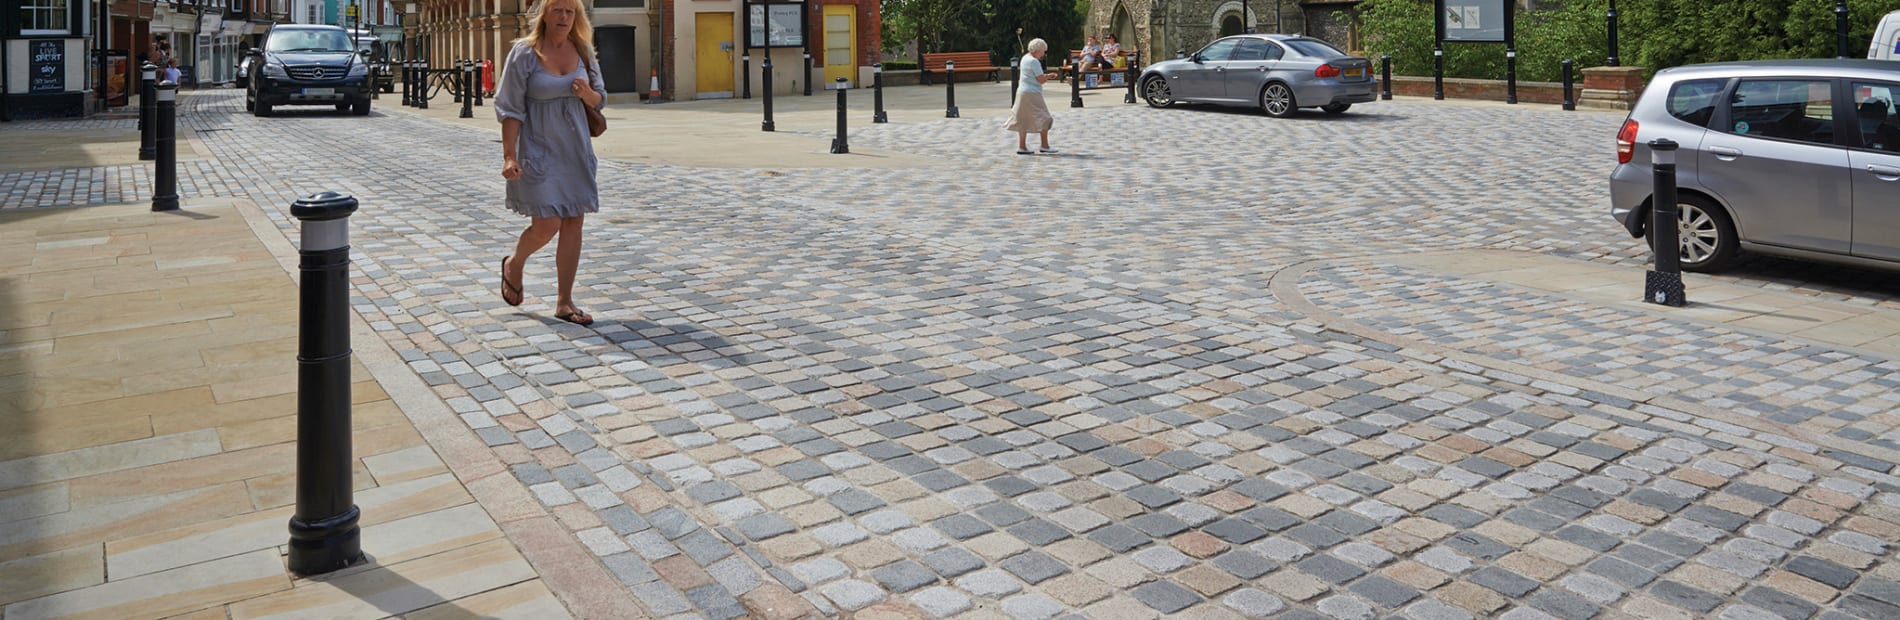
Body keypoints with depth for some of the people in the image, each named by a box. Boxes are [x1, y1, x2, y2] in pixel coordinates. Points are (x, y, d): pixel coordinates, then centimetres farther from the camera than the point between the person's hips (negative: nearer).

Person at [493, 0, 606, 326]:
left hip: (576, 151, 5)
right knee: (547, 225, -11)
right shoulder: (525, 53, -8)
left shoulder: (582, 51, 5)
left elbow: (599, 98, 14)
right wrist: (509, 156, -15)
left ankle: (564, 302, 12)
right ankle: (514, 264, 24)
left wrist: (587, 94, -11)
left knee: (573, 223, 3)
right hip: (539, 151, -5)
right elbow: (510, 108, -9)